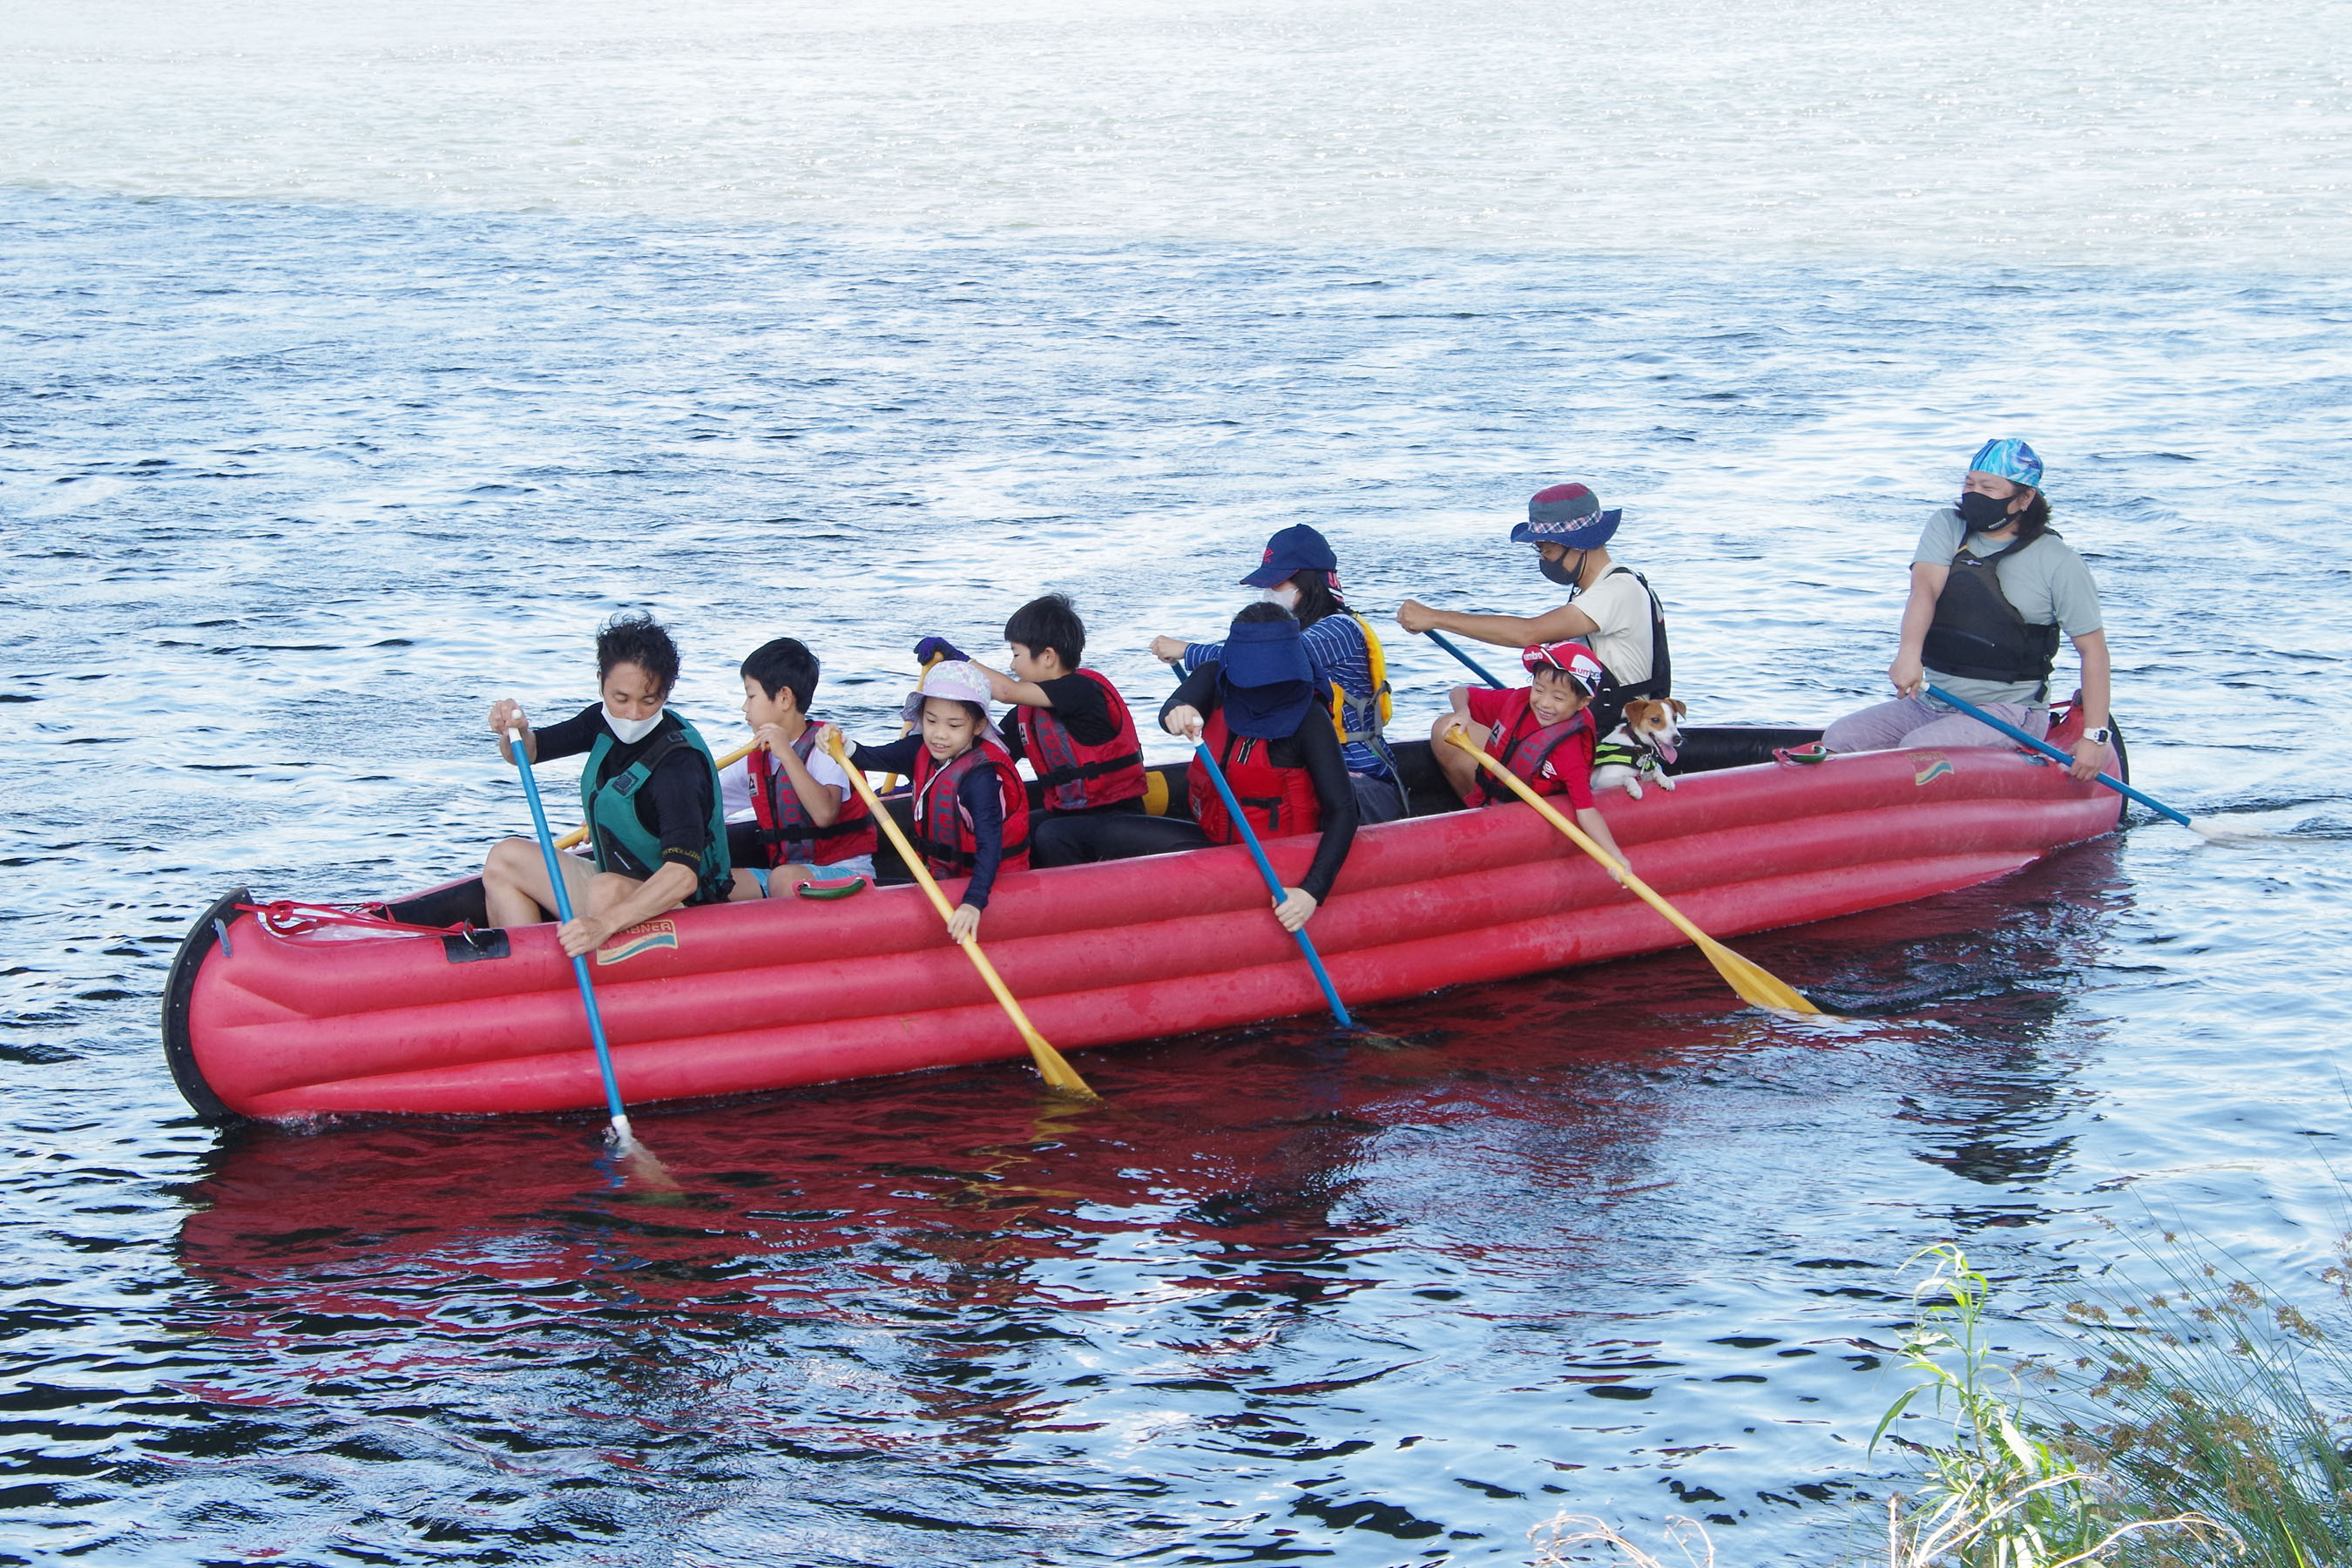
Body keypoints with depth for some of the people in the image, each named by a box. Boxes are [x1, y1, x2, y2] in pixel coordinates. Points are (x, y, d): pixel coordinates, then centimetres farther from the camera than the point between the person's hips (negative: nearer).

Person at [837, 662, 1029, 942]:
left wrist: (973, 902, -49)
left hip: (989, 880, -7)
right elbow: (873, 759, -14)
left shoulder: (980, 776, -26)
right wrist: (846, 748, -38)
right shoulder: (921, 750, -2)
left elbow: (989, 845, -35)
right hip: (941, 875, 7)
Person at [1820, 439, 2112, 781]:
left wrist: (2095, 737, -13)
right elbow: (1925, 588, -13)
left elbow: (2093, 648, -4)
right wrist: (1909, 652, -34)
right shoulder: (1945, 526, 5)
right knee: (1838, 739, -12)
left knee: (1918, 750, -30)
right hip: (1929, 701, 5)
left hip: (2010, 711, -5)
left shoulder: (2057, 562, -5)